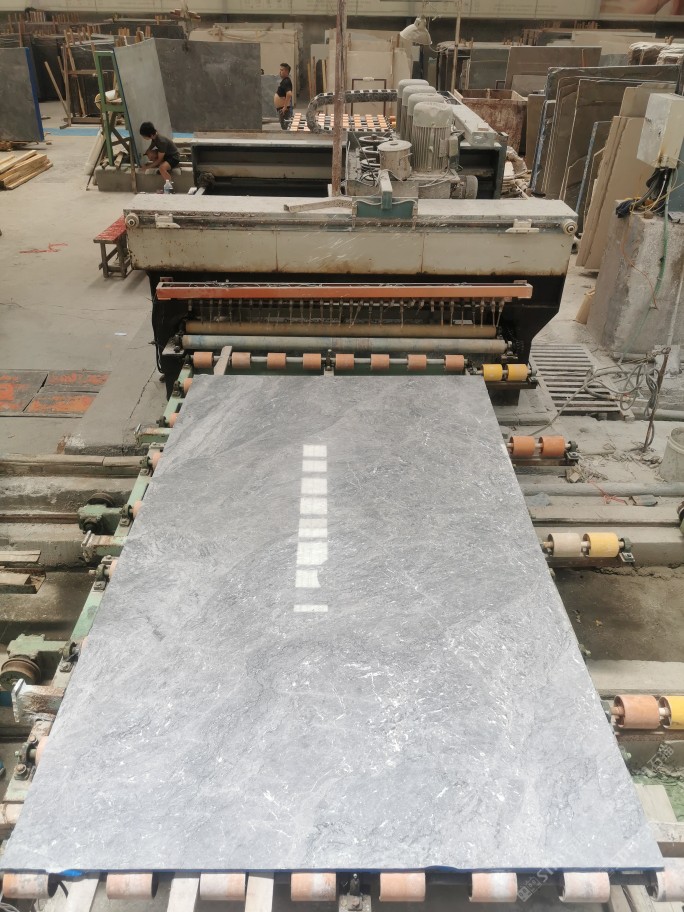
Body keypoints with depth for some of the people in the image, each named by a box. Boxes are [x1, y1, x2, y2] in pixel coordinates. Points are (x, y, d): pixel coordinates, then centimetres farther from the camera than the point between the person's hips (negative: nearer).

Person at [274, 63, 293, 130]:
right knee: (283, 127, 15)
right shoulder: (283, 81, 15)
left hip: (284, 109, -11)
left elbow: (289, 94, -32)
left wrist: (285, 107, -29)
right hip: (281, 109, 11)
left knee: (285, 128, -10)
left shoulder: (286, 81, -17)